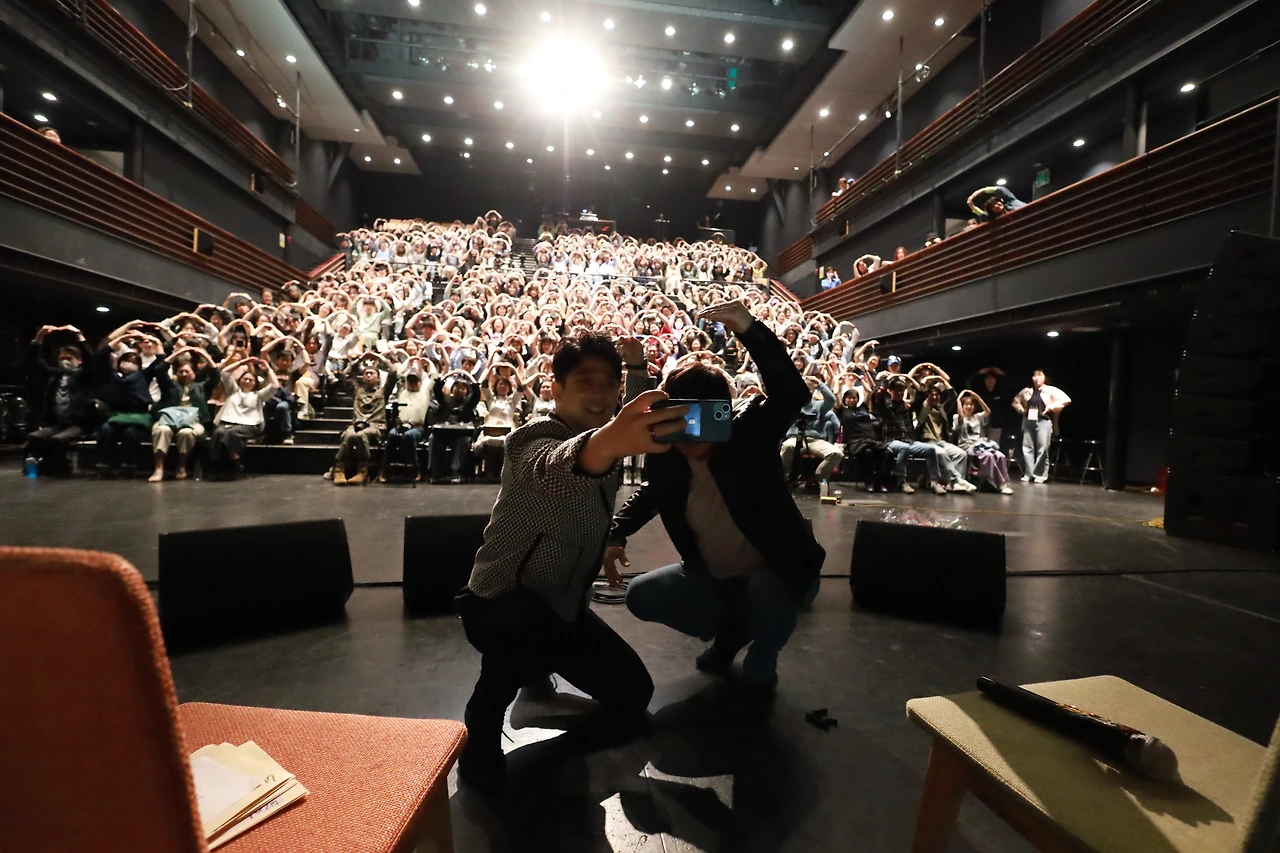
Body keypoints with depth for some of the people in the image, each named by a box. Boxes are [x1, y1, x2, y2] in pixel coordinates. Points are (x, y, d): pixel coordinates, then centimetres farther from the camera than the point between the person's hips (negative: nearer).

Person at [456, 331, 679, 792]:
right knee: (528, 623, -40)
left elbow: (641, 423, 22)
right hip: (502, 605, -7)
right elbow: (555, 468, -50)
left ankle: (538, 666, 26)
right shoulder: (535, 436, -24)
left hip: (565, 607, 7)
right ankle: (481, 728, -10)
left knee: (633, 691, 0)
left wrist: (637, 366, 3)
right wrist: (607, 442, -73)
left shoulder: (608, 435, -2)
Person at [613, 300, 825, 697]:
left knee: (766, 598, -36)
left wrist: (750, 330, -51)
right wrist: (616, 534, -4)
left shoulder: (750, 431, -21)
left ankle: (761, 663, 3)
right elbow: (650, 493, 11)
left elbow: (793, 394, -41)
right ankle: (729, 629, 18)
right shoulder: (664, 455, -11)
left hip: (775, 573, -4)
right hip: (712, 578, 5)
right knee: (640, 597, -6)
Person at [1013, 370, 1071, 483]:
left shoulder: (1051, 390, 1)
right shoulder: (1026, 391, 13)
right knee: (1027, 448, 1)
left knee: (1042, 449, -5)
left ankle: (1040, 475, 1)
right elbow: (1016, 401, 27)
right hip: (1028, 421, 4)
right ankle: (1028, 474, 6)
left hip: (1043, 421, -4)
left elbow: (1066, 400, -5)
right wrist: (1021, 409, 9)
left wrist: (1051, 407, -10)